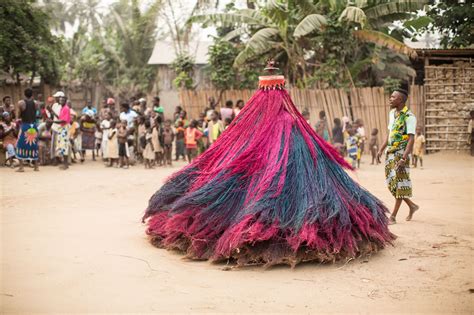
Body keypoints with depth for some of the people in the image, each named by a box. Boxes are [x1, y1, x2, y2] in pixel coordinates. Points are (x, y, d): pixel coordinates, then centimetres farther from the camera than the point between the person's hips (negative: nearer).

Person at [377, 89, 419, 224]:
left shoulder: (409, 117, -13)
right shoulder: (392, 113, 13)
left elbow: (411, 139, -18)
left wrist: (404, 157, -25)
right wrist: (381, 150, 13)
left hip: (401, 153, -8)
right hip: (390, 152, 9)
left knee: (399, 184, -4)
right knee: (391, 183, 11)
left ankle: (393, 216, -1)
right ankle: (412, 206, 29)